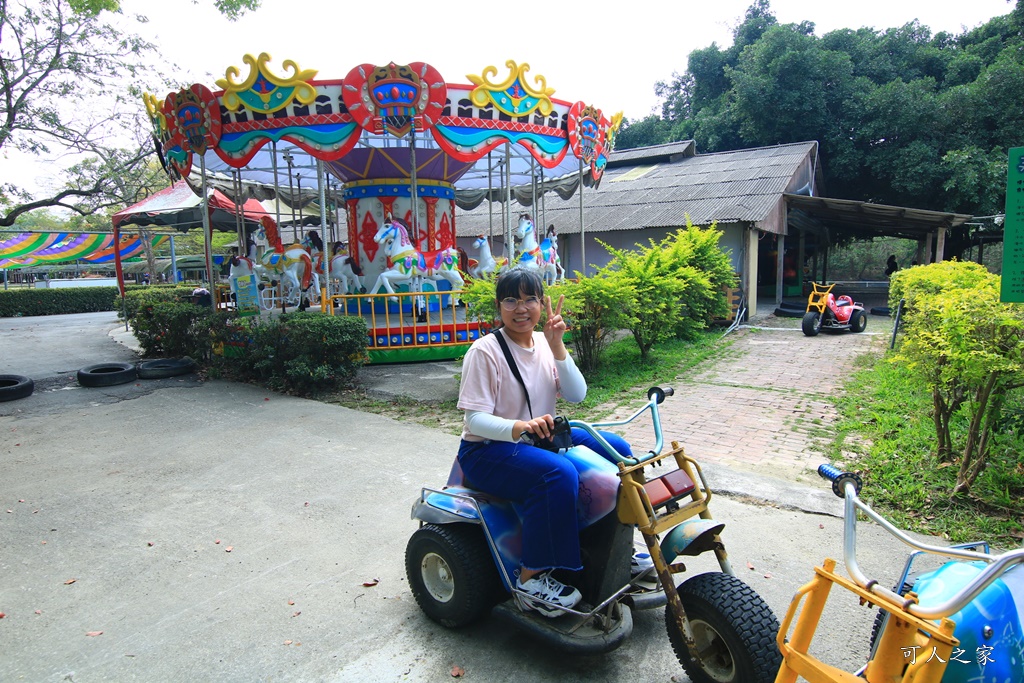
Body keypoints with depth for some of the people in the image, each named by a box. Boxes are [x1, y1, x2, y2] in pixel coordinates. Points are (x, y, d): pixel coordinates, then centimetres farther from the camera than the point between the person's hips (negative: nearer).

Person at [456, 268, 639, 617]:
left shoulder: (543, 343, 3)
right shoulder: (485, 350, -16)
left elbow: (577, 395, -6)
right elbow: (476, 419, -21)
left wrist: (557, 346, -17)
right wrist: (520, 427, -40)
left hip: (540, 438, 7)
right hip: (488, 450, -7)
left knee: (616, 448, 1)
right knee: (559, 474, -34)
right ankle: (532, 579, -18)